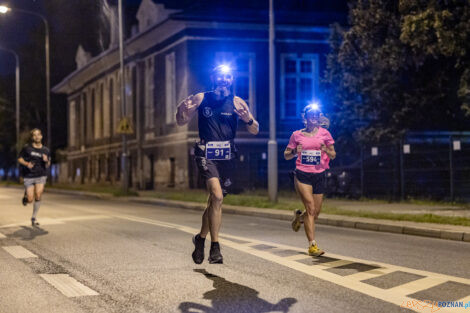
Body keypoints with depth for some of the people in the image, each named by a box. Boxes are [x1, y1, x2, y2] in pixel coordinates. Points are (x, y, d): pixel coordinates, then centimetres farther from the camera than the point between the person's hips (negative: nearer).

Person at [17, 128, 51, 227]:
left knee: (38, 195, -18)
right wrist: (26, 164, -13)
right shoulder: (27, 148, -1)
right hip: (29, 176, -1)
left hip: (41, 175, 1)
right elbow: (19, 159, 6)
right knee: (30, 200, -3)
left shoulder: (46, 150, 5)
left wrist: (46, 161, -11)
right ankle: (25, 196, 36)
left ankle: (34, 218, -3)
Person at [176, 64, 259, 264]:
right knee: (217, 196, -21)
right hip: (206, 154, -3)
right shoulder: (201, 98, 3)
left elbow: (255, 131, 3)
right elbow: (181, 122, 9)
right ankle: (214, 248, -15)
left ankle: (201, 238, 34)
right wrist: (181, 110, -13)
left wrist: (248, 119, -19)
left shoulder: (237, 102, 5)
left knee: (214, 200, 11)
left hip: (226, 157, 3)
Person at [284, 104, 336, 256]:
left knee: (316, 212, 8)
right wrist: (295, 152, -12)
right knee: (311, 208, -15)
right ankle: (312, 245, -11)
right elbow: (286, 155, 9)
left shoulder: (324, 134, 5)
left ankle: (299, 216, 43)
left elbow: (333, 155, 7)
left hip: (319, 175, 3)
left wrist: (326, 150, -14)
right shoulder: (297, 135, 3)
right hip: (302, 175, -3)